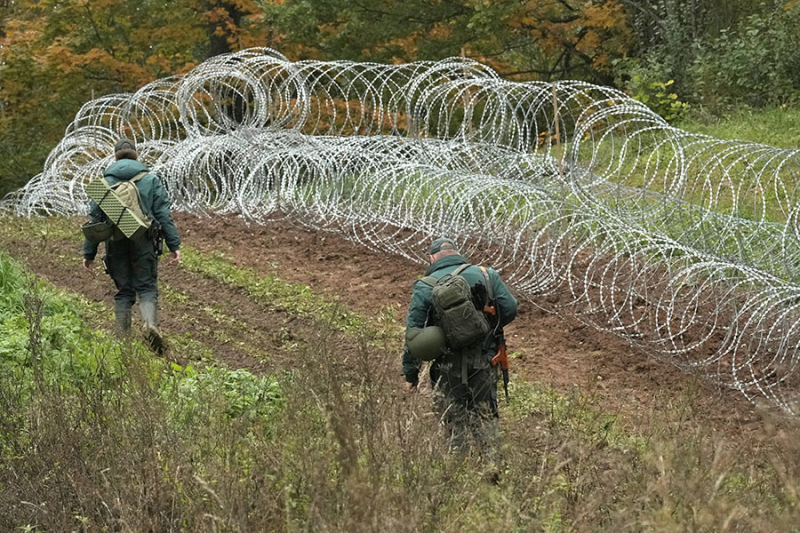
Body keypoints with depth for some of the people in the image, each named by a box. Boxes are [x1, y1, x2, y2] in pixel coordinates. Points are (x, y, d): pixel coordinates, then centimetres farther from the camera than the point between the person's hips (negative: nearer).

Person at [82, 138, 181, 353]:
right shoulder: (151, 180, 4)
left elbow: (94, 218, 6)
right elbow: (164, 215, 0)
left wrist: (89, 252, 10)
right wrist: (174, 245, 1)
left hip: (116, 244, 1)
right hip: (143, 244, -1)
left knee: (123, 291, 10)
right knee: (147, 287, 2)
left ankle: (123, 338, 7)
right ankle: (150, 324, -24)